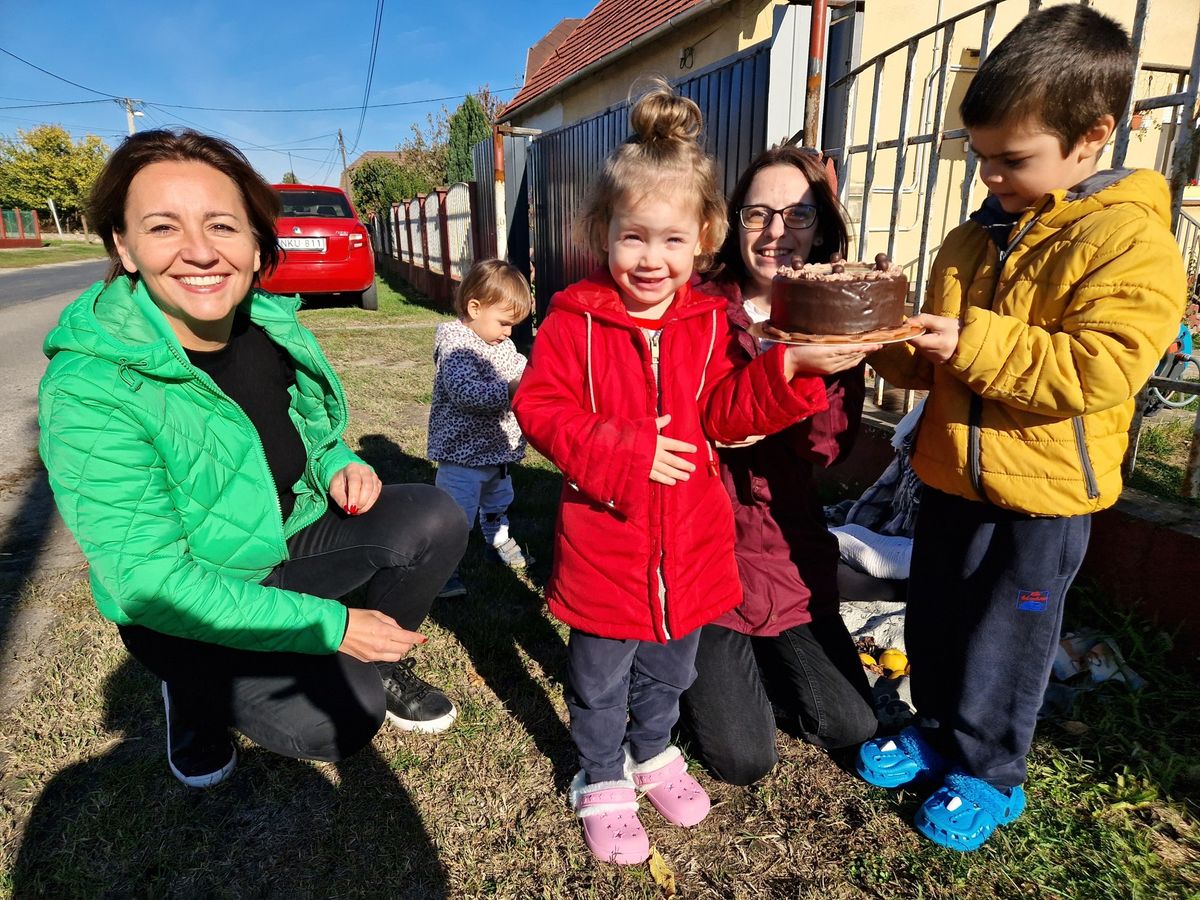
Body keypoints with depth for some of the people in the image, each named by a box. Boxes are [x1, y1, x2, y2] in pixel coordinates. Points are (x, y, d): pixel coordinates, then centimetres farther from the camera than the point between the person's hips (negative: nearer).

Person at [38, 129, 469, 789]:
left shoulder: (274, 325, -8)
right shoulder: (89, 388, -26)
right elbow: (151, 581, -26)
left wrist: (337, 466, -13)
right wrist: (331, 626, -27)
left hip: (293, 534, 5)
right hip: (183, 609, -5)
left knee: (434, 518, -16)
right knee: (339, 717, -19)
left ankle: (386, 667, 11)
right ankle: (196, 693, 12)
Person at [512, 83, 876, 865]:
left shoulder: (711, 320, -2)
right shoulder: (575, 318, -12)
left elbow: (725, 412, -6)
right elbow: (540, 406, -14)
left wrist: (792, 368, -22)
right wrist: (624, 453, -25)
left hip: (690, 543, 4)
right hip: (605, 542, -3)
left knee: (670, 667, 25)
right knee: (601, 677, 17)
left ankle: (654, 752, 53)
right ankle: (603, 780, 43)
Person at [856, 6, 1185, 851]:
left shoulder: (1130, 242, -14)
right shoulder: (973, 238, 7)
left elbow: (1097, 371, -24)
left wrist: (974, 343, -28)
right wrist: (902, 352, -7)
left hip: (1039, 497, -6)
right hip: (951, 479, 7)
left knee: (1002, 643, 10)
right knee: (932, 624, 19)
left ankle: (989, 776, 33)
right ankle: (939, 732, 43)